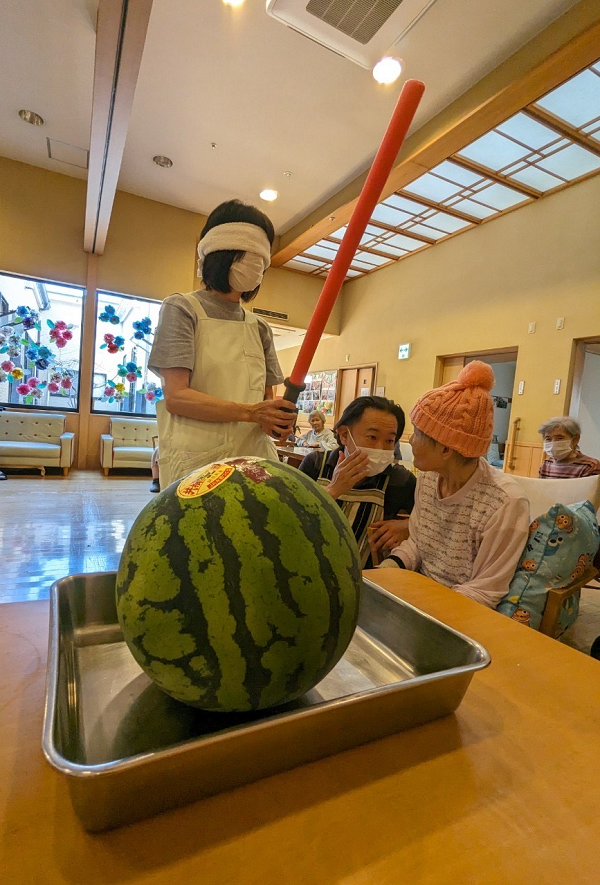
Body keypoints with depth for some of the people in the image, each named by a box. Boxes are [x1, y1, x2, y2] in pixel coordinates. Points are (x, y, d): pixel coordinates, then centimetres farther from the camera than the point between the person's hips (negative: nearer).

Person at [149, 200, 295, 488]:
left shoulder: (260, 327, 15)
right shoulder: (182, 309, -1)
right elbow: (176, 396, -12)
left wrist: (275, 420, -9)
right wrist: (249, 412, -23)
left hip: (254, 458, 5)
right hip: (198, 459, -4)